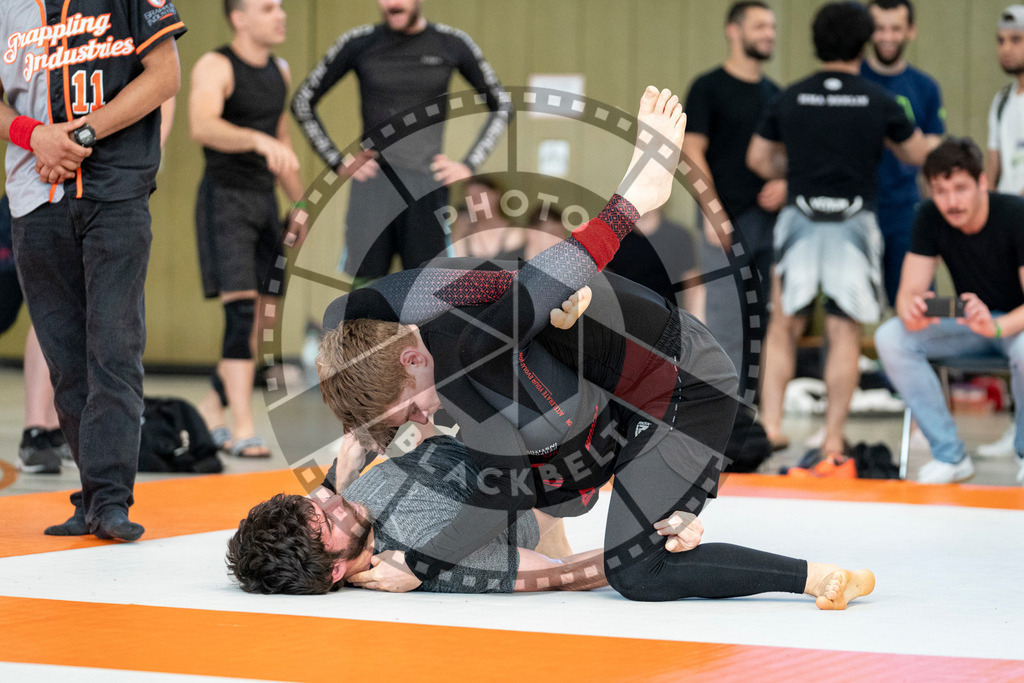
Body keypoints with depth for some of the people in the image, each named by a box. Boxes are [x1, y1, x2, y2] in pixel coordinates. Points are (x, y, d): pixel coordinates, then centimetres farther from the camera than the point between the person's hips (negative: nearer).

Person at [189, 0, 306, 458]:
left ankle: (211, 409, 23)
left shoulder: (279, 71, 14)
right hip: (225, 197, -8)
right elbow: (202, 126, -28)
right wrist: (259, 140, -44)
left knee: (266, 318, 7)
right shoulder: (215, 67, -10)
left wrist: (299, 204, 21)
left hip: (265, 201, 8)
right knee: (241, 310, -17)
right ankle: (242, 429, -19)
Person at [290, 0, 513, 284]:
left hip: (427, 187, 0)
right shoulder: (359, 44, 4)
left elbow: (502, 105, 15)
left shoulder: (452, 44, 5)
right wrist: (337, 162, 3)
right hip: (372, 187, 0)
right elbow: (302, 101, 12)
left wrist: (469, 165, 5)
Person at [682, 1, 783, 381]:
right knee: (728, 325, -9)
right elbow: (692, 154, -8)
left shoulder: (774, 94, 16)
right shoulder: (709, 88, -2)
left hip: (770, 220, 6)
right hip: (728, 221, -6)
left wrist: (784, 184, -1)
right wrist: (713, 215, -17)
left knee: (764, 323, 6)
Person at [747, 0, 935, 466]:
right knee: (844, 332, 2)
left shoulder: (789, 99, 3)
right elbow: (917, 155, 11)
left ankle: (770, 421, 3)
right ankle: (833, 440, 1)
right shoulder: (878, 102, -2)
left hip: (799, 220, 2)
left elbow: (758, 159, 12)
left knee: (783, 325, 13)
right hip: (853, 222, -2)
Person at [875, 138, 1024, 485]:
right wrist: (912, 312, -37)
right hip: (970, 321, 5)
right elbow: (909, 290, -11)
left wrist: (996, 326, -48)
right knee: (889, 337, -21)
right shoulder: (931, 218, -11)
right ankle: (950, 455, -13)